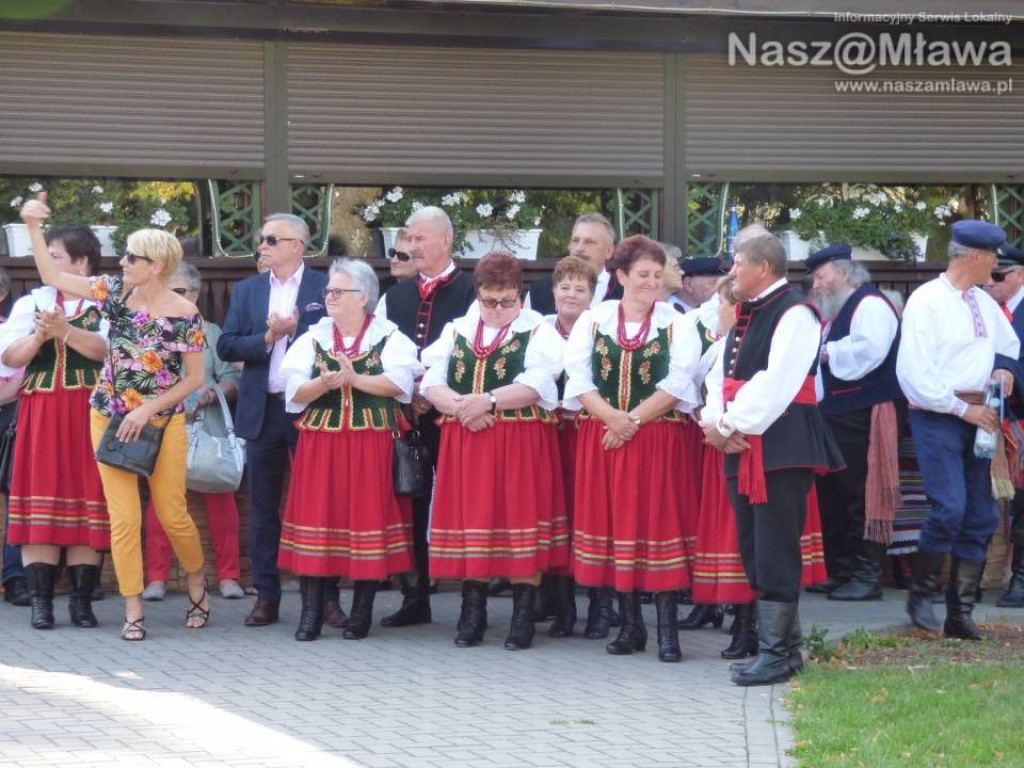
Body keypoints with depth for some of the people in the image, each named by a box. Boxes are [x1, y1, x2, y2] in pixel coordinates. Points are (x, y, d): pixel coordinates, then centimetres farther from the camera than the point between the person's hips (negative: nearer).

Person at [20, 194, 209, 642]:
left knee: (172, 513, 2)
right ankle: (133, 612, 4)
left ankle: (197, 585, 30)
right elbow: (52, 277, 1)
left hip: (163, 422, -2)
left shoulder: (184, 315, -12)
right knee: (124, 516, -3)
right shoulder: (116, 292, -3)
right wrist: (33, 227, -7)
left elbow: (195, 378, -7)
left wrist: (148, 409, -13)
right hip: (110, 419, 3)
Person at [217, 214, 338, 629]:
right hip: (262, 411, 4)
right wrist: (267, 339, -11)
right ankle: (266, 597, 11)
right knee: (262, 508, 6)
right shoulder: (246, 290, 11)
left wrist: (295, 331, -16)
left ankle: (327, 596, 6)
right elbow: (226, 346, 3)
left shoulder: (324, 288, -1)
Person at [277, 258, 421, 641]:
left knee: (367, 516, -2)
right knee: (315, 517, -2)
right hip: (319, 443, 2)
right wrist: (325, 384, -18)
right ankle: (311, 611, 2)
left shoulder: (389, 337, 3)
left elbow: (399, 383, -12)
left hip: (371, 444, -2)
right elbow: (295, 392, 0)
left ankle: (362, 611, 7)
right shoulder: (312, 339, 11)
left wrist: (355, 379, -18)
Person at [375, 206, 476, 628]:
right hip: (403, 416, 5)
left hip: (451, 414, -5)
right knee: (408, 504, 6)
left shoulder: (471, 293, -2)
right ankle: (414, 597, 13)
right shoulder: (395, 297, 15)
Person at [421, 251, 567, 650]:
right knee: (471, 522, 3)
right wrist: (461, 406, -14)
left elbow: (536, 386, -11)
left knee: (521, 521, -5)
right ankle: (472, 614, 10)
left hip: (522, 442, -3)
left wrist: (487, 400, -21)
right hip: (465, 444, 3)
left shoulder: (538, 331, 3)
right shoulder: (457, 331, 14)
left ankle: (523, 617, 0)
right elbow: (432, 383, 4)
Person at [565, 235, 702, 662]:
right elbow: (579, 378, -1)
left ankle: (666, 628, -2)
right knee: (614, 523, 4)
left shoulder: (677, 325, 4)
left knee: (659, 524, -5)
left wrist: (633, 419, -14)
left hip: (658, 439, -2)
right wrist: (611, 417, -14)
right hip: (602, 436, 2)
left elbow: (678, 385, -6)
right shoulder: (592, 321, 8)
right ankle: (630, 624, 12)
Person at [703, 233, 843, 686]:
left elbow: (775, 383, -18)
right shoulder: (745, 317, 18)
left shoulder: (794, 314, -10)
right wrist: (718, 423, -3)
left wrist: (728, 425, -14)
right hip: (741, 446, 9)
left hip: (781, 446, -9)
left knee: (774, 551, -7)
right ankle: (782, 644, 20)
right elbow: (722, 375, 15)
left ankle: (776, 654, -3)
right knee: (754, 550, 11)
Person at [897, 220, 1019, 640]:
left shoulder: (985, 303, 11)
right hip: (937, 416, -7)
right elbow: (915, 373, -15)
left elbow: (1008, 343, 29)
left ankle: (960, 613, 11)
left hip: (976, 415, 7)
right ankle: (920, 595, 1)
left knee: (980, 517, 4)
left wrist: (1003, 365, 6)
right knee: (949, 508, -18)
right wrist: (963, 409, -15)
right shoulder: (926, 300, -10)